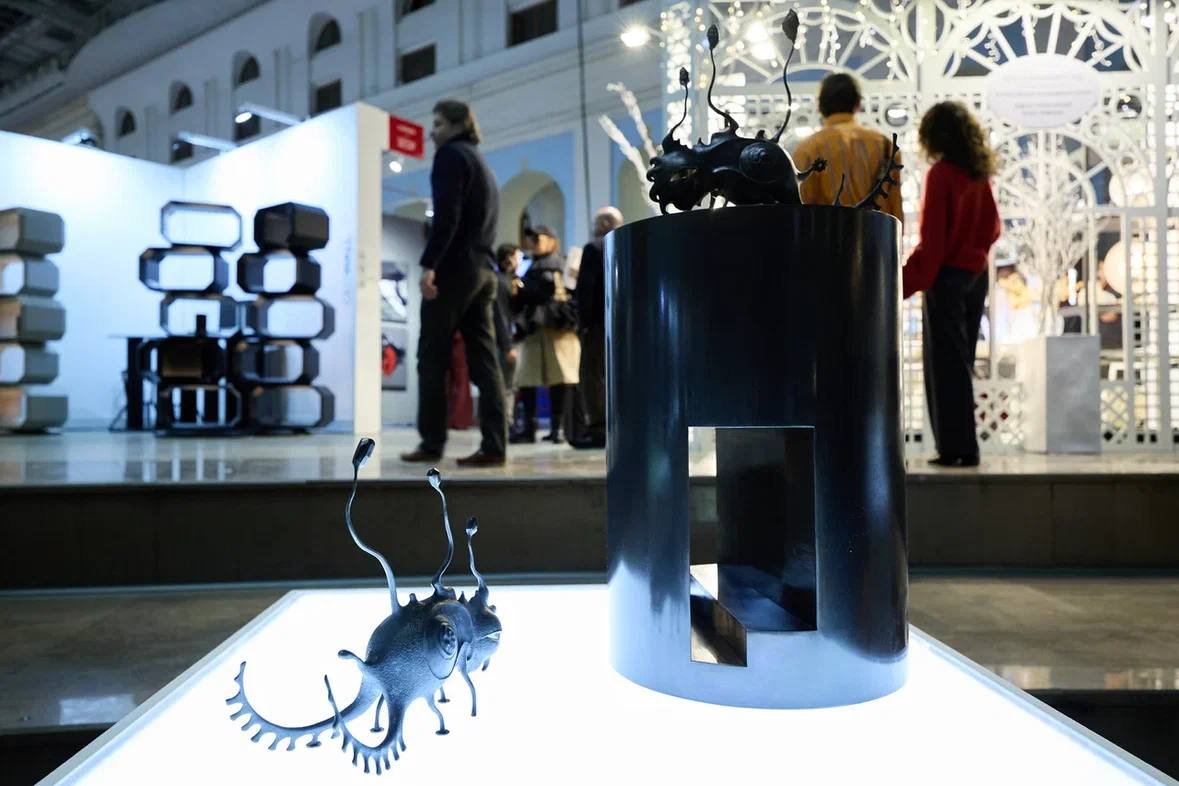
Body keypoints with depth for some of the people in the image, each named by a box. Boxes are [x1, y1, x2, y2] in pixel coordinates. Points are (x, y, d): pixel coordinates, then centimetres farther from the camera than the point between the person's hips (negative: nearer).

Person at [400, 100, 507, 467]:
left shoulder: (451, 154, 0)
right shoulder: (481, 163, 26)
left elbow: (446, 214, -15)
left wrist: (429, 265, -19)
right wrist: (482, 263, 16)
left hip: (455, 266, -8)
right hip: (483, 269, 8)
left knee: (432, 357, -3)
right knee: (484, 359, 0)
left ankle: (431, 443, -2)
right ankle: (494, 446, -4)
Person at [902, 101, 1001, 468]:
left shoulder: (940, 174, -12)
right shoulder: (979, 174, 8)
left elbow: (931, 239, -17)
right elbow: (992, 228, 13)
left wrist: (908, 280, -15)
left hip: (947, 276, -7)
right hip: (976, 273, 7)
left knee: (945, 363, -1)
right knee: (961, 361, 13)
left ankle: (955, 448, 1)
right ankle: (965, 446, 18)